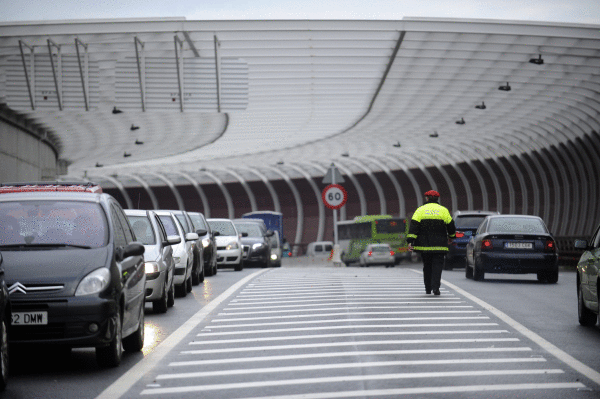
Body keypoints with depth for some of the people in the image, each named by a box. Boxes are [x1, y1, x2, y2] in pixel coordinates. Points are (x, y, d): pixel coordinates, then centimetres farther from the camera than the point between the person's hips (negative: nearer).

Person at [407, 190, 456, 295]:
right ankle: (435, 287, -18)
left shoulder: (420, 210, 3)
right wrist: (451, 237, 29)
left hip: (424, 246, 1)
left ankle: (428, 288, 17)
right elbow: (451, 226, 10)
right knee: (437, 265, -2)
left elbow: (413, 226, -6)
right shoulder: (443, 210, 3)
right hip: (439, 246, -1)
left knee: (427, 266, 13)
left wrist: (410, 241, -10)